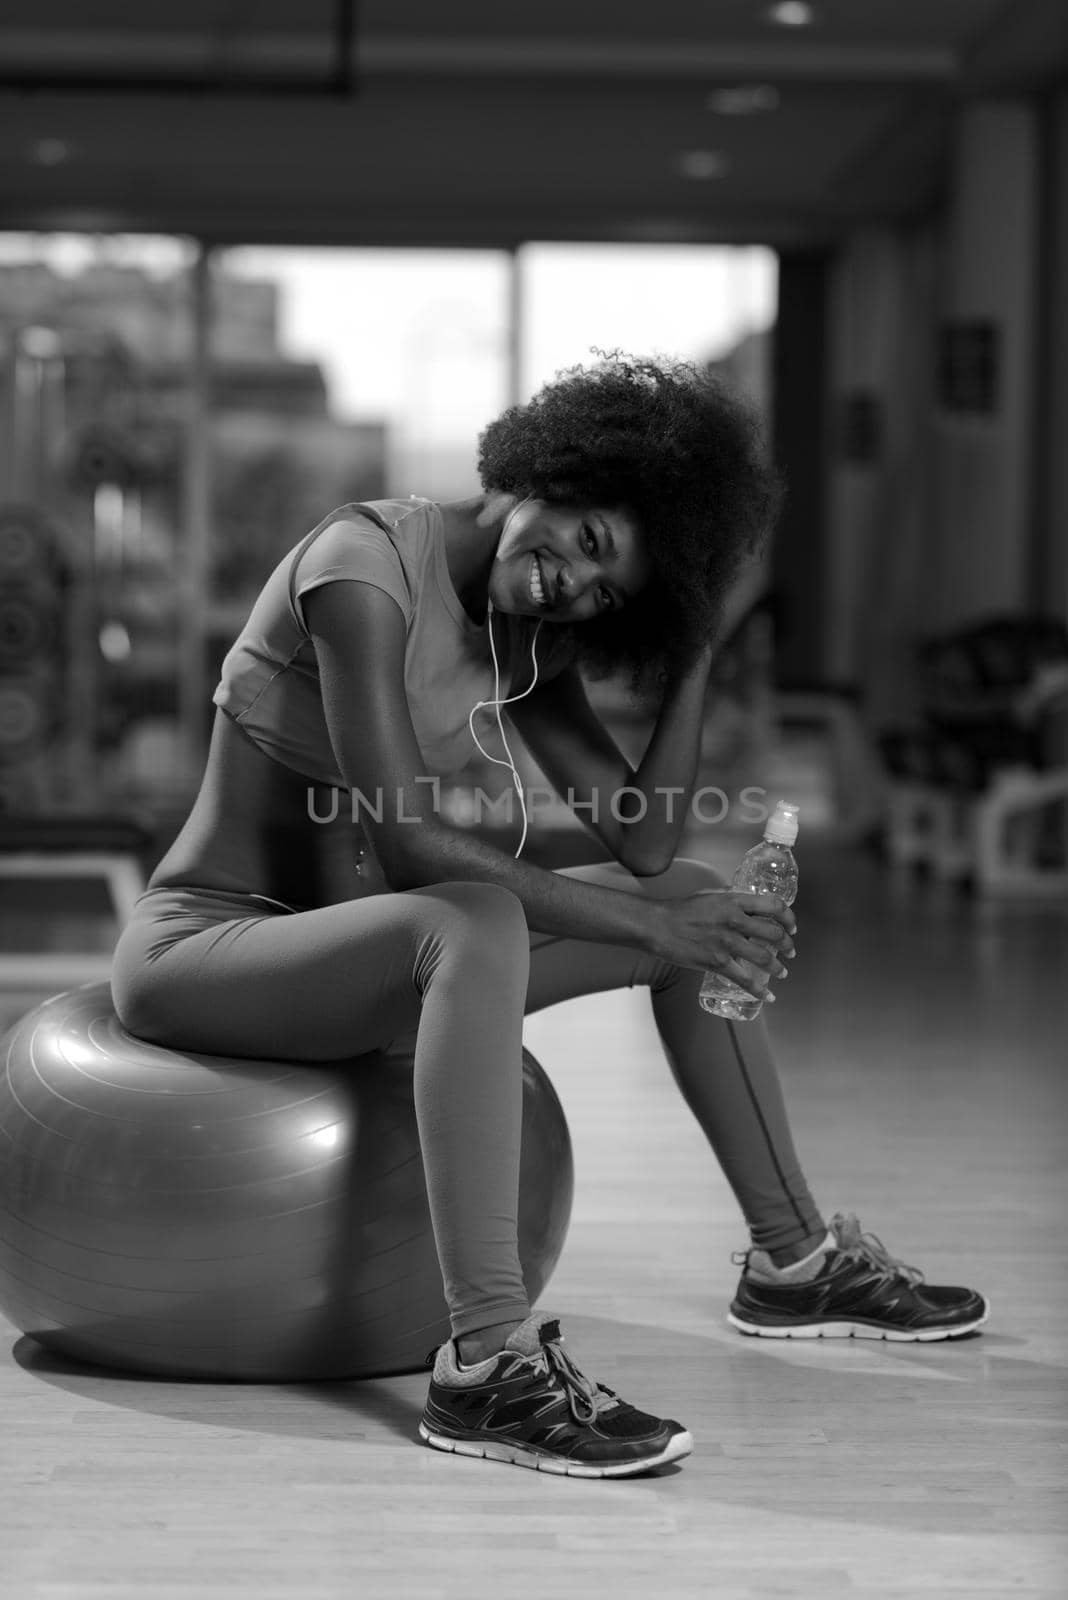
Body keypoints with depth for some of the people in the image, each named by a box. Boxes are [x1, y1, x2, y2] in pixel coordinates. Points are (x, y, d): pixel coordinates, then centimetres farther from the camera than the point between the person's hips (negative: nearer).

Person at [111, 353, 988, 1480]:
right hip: (201, 941, -9)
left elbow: (644, 845, -1)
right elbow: (409, 841, -28)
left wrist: (693, 653, -6)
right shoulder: (367, 564, -21)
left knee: (701, 911, 7)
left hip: (359, 937, 9)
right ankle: (489, 1367, -41)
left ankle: (794, 1262, 19)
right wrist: (646, 922, -28)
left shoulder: (523, 634, 4)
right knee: (479, 925, -38)